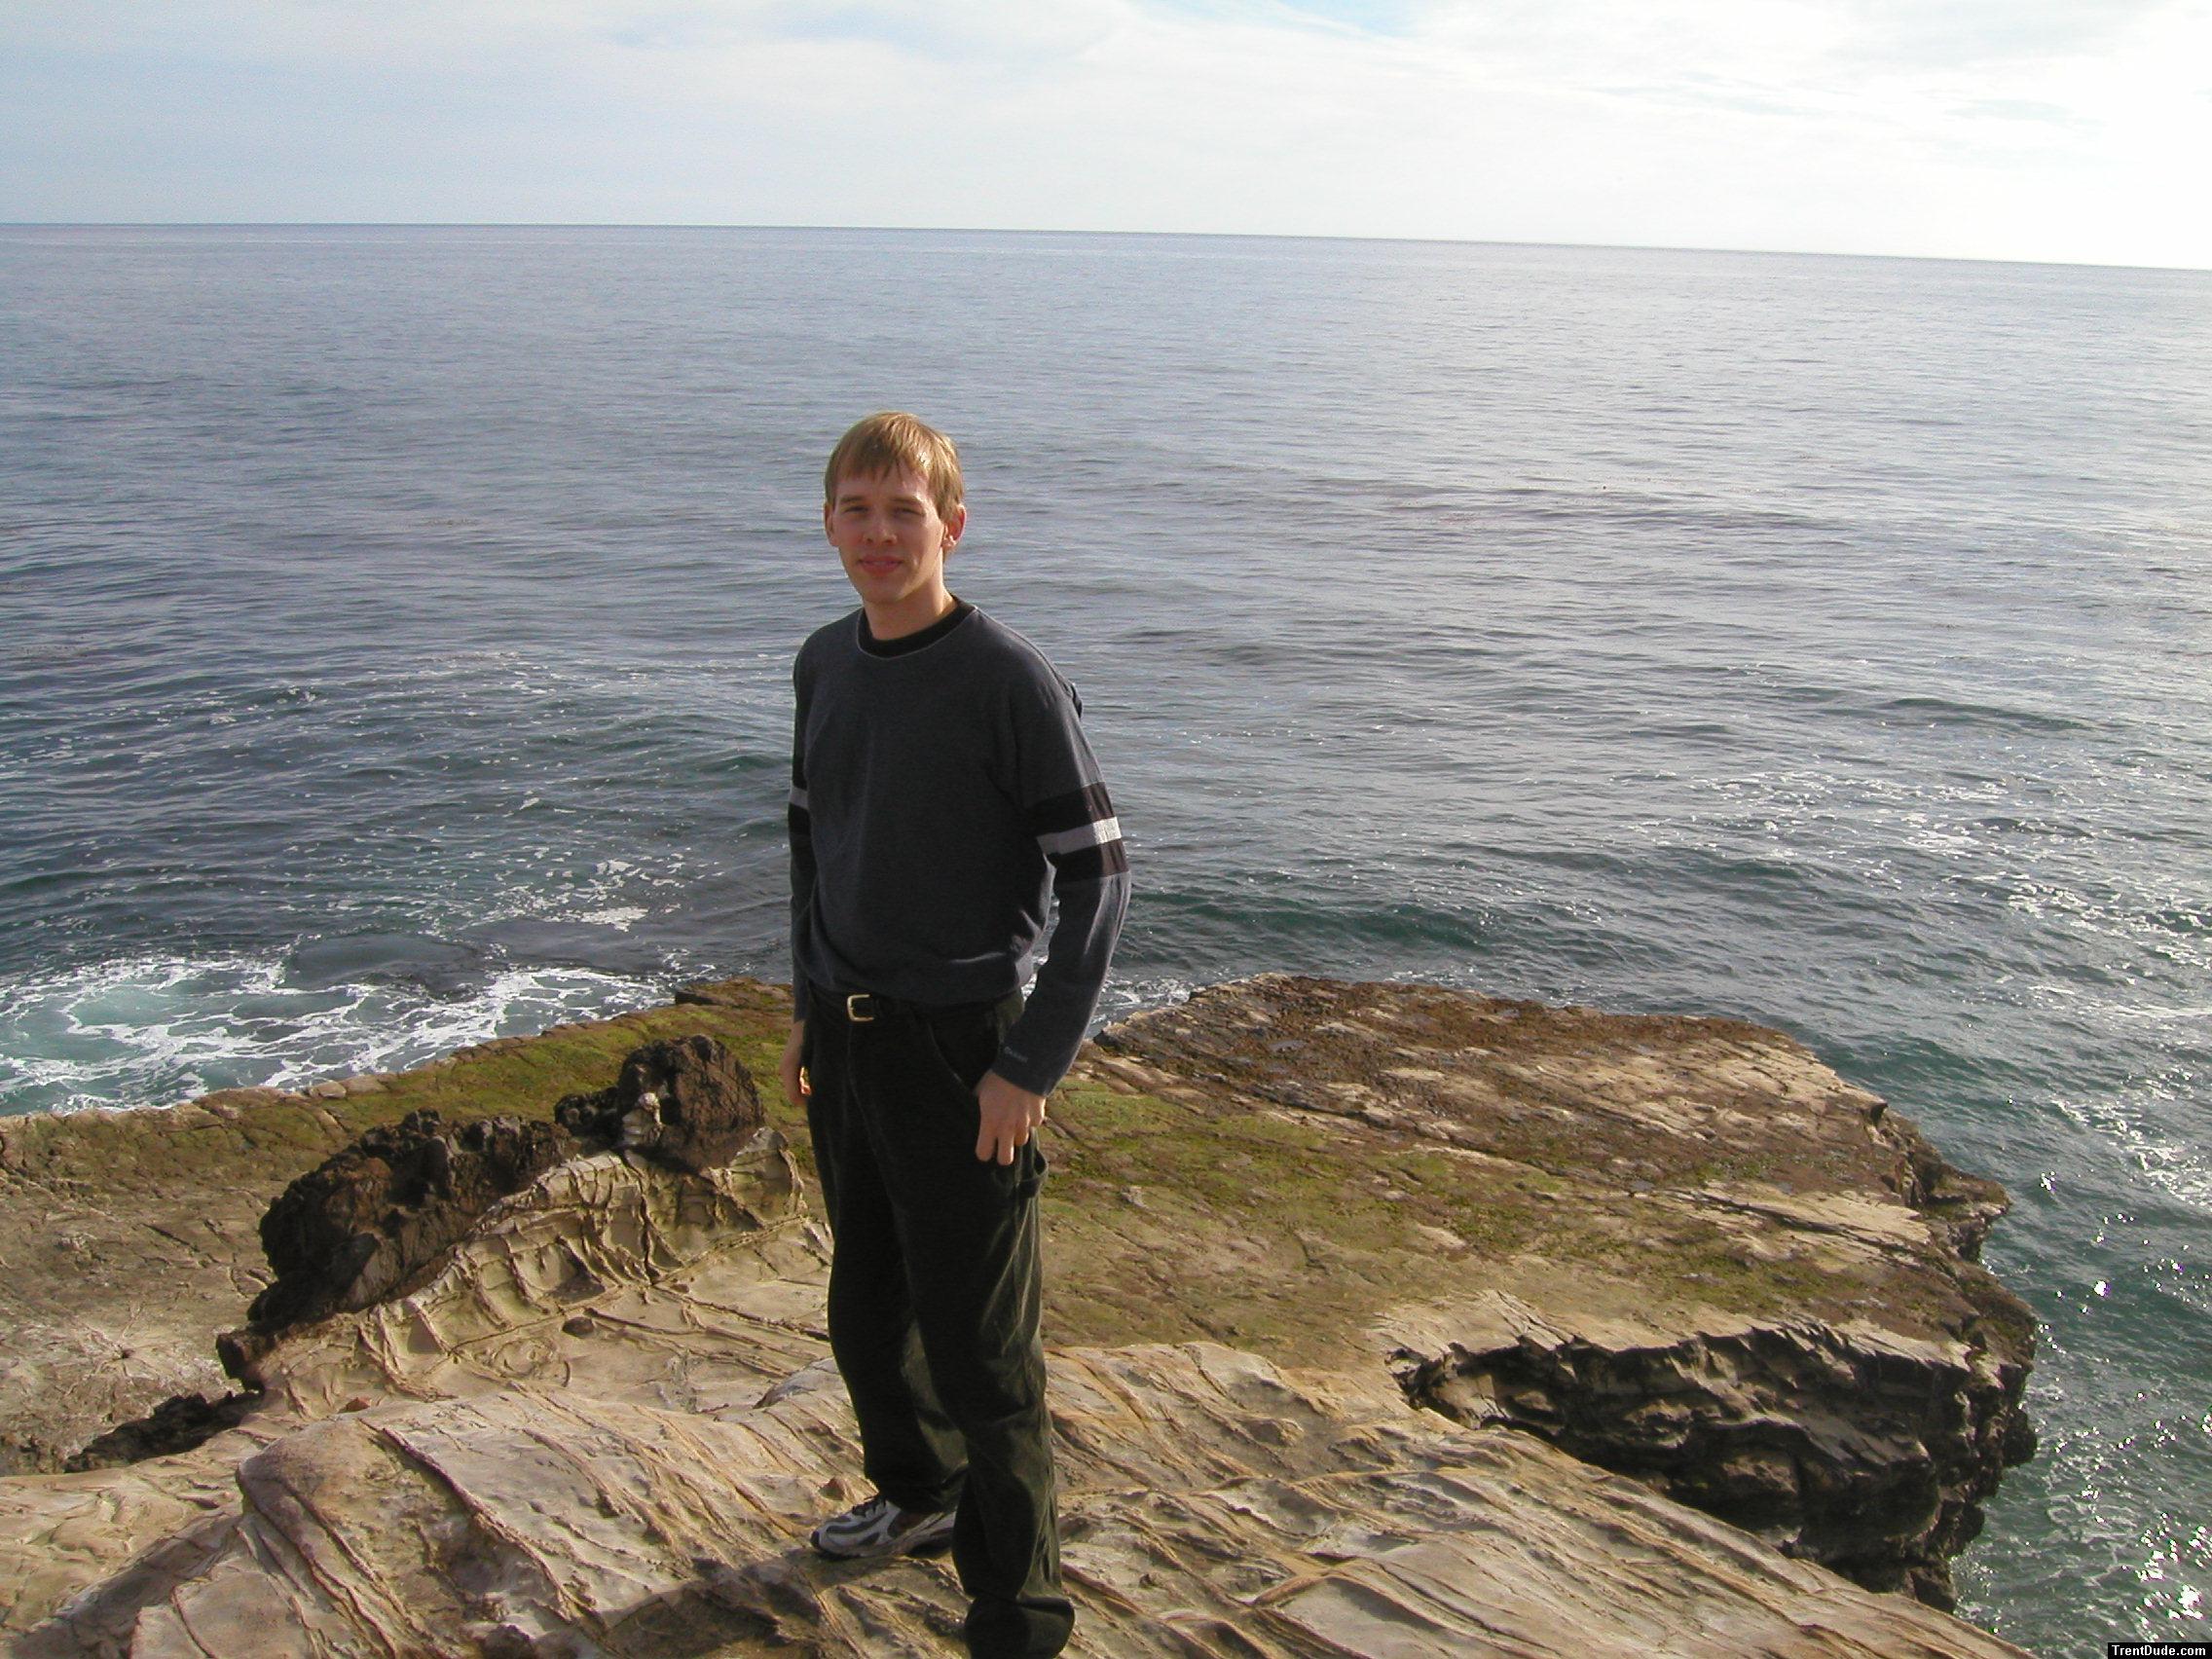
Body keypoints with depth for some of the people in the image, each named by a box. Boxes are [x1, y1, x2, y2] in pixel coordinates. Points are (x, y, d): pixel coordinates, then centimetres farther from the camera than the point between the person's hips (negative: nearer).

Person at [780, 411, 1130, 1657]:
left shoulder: (1008, 679, -16)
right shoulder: (825, 664, 5)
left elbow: (1098, 874, -15)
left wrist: (1032, 1068, -17)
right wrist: (811, 1009, 16)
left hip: (957, 1051, -7)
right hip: (844, 1043, 7)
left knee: (981, 1351, 0)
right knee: (868, 1309, 22)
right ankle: (917, 1493, 46)